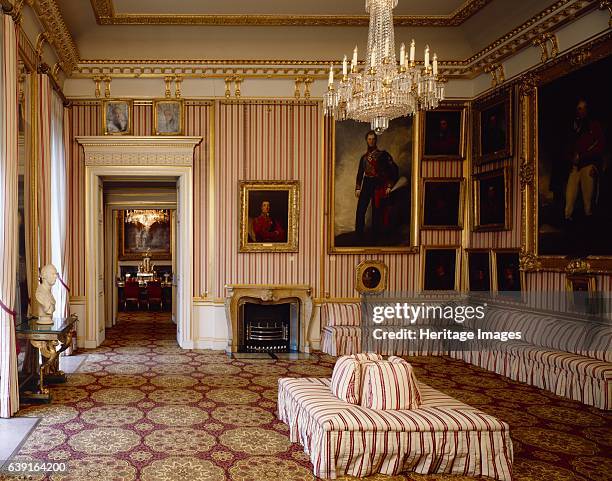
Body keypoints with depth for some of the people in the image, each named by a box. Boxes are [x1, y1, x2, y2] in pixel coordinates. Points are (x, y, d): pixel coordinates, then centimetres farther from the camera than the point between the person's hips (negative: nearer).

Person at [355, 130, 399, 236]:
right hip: (366, 186, 3)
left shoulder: (383, 154, 3)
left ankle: (376, 233, 8)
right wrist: (357, 188, 8)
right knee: (360, 211, -6)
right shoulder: (364, 157, 16)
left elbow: (394, 170, 0)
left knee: (377, 212, 1)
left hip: (378, 186, -3)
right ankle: (359, 234, -1)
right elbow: (360, 173, 18)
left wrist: (389, 186, -7)